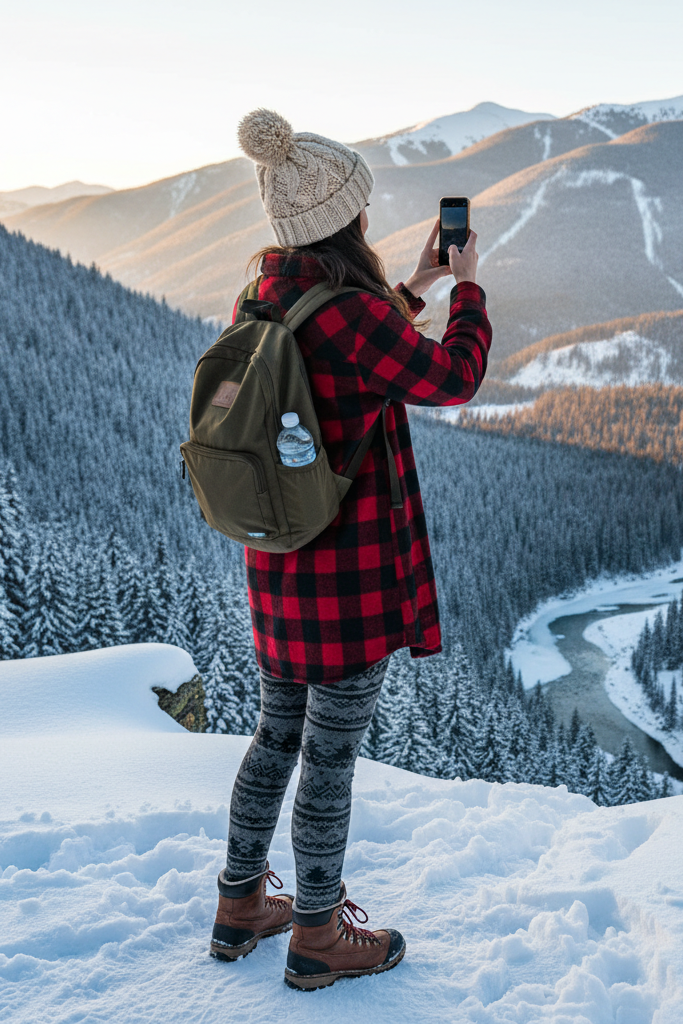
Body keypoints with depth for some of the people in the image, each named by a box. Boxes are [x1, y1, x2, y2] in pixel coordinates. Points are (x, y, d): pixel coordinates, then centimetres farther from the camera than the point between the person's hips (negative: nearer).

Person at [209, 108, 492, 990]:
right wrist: (467, 288, 6)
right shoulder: (351, 311, -22)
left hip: (277, 566, 8)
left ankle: (241, 906, 37)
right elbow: (452, 380, -9)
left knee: (277, 735, 21)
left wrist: (411, 290, 22)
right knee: (332, 756, 7)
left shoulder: (262, 301, 3)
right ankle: (318, 938, 26)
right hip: (350, 571, -8)